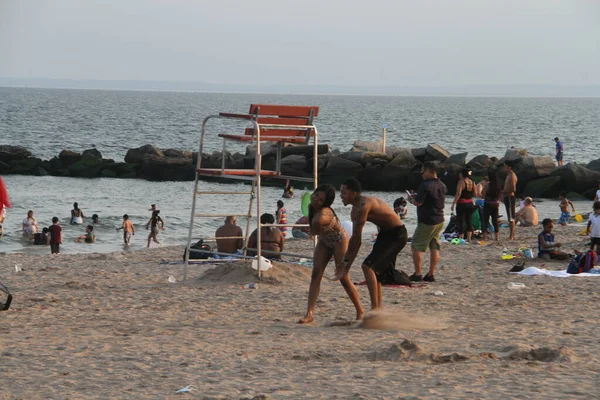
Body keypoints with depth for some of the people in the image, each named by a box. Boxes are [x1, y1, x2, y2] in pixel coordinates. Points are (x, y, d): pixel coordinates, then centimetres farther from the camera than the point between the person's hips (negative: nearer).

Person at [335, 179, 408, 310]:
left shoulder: (363, 206, -25)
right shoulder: (355, 210, 7)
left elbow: (356, 238, -24)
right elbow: (357, 239, 10)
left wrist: (345, 262, -18)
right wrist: (347, 264, 7)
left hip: (397, 235, -10)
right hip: (385, 233, 10)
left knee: (368, 266, -20)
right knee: (376, 272, 15)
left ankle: (375, 308, -20)